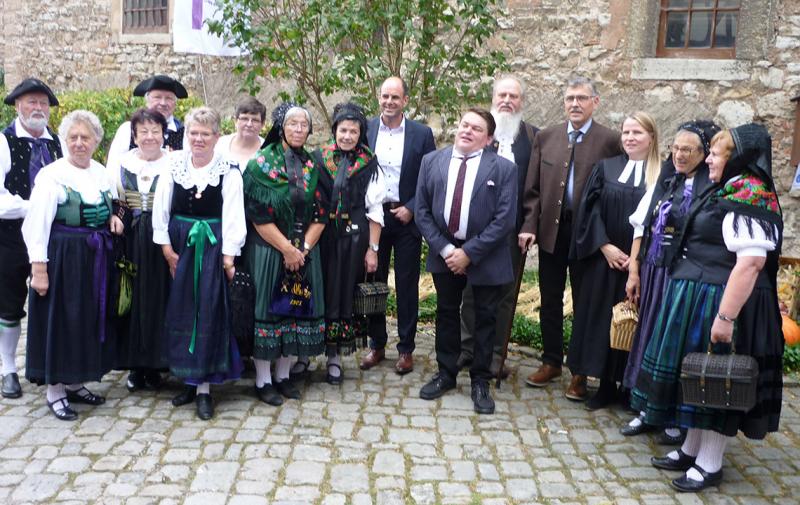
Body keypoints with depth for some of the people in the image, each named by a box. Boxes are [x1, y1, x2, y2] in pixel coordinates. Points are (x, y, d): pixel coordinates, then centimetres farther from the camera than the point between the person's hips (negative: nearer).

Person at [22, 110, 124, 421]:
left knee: (89, 320, 13)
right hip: (63, 257, -6)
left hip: (96, 259, 6)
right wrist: (39, 268, -18)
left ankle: (74, 383, 28)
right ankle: (55, 391, 15)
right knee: (60, 321, 2)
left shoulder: (102, 173, 7)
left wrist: (112, 218, -1)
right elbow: (37, 225, -14)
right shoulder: (51, 174, -11)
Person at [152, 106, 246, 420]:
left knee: (209, 313, -2)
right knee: (181, 311, 8)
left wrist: (228, 256, -12)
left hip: (212, 247, -3)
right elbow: (161, 208, 3)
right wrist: (166, 246, -2)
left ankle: (204, 387, 6)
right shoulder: (174, 165, 3)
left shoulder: (228, 172, -4)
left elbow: (233, 216, -7)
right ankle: (188, 377, 22)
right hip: (179, 245, 3)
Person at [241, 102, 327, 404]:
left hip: (304, 251, 4)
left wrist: (303, 249, -9)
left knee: (296, 309, 8)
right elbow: (259, 216, -12)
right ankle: (262, 380, 12)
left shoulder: (313, 166, 6)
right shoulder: (262, 163, -7)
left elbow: (320, 214, 3)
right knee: (268, 309, 1)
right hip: (267, 250, -4)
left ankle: (283, 375, 21)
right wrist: (287, 249, -14)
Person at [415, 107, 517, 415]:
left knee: (485, 318, 9)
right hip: (444, 251, 3)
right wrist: (443, 249, -11)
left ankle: (480, 382, 24)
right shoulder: (432, 161, 1)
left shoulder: (503, 168, -8)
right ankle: (446, 374, 31)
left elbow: (504, 219, -13)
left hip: (485, 255, -2)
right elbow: (422, 211, -1)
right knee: (446, 314, 15)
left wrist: (469, 253, -17)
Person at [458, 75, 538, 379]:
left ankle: (495, 355, 17)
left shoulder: (533, 136, 3)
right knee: (471, 288, 8)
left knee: (506, 292, 7)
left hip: (513, 227, 0)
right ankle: (468, 348, 21)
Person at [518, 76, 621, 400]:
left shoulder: (610, 141, -3)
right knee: (550, 300, 12)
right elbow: (533, 187, 6)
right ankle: (551, 362, 28)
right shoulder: (545, 138, 7)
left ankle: (581, 372, 19)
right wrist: (529, 225, -3)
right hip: (551, 229, 3)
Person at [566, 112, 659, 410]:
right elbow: (590, 209, 0)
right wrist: (605, 246, -10)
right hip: (604, 260, 2)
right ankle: (606, 386, 18)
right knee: (602, 318, 5)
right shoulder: (605, 168, 6)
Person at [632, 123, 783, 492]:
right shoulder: (730, 191, 13)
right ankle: (691, 450, 28)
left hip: (720, 303, -10)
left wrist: (726, 316, -28)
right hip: (698, 298, 10)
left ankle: (710, 465, 15)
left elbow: (751, 262, -26)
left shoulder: (750, 196, -18)